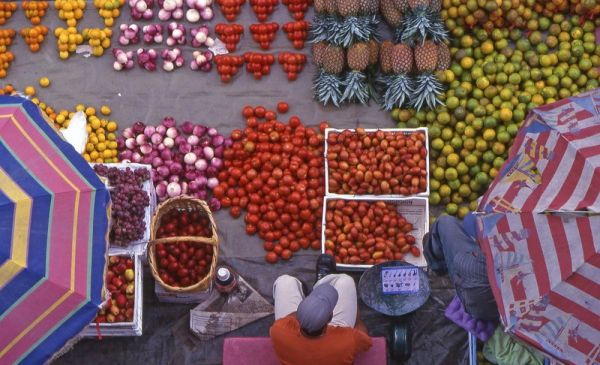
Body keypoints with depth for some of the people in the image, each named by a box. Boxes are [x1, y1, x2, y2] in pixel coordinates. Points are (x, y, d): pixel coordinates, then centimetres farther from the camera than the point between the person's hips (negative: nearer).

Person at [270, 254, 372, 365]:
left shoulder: (280, 332, -42)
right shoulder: (346, 341, -44)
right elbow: (365, 338, -15)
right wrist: (355, 312, 3)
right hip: (334, 353, -1)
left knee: (285, 281, 11)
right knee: (345, 281, 4)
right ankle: (323, 281, 42)